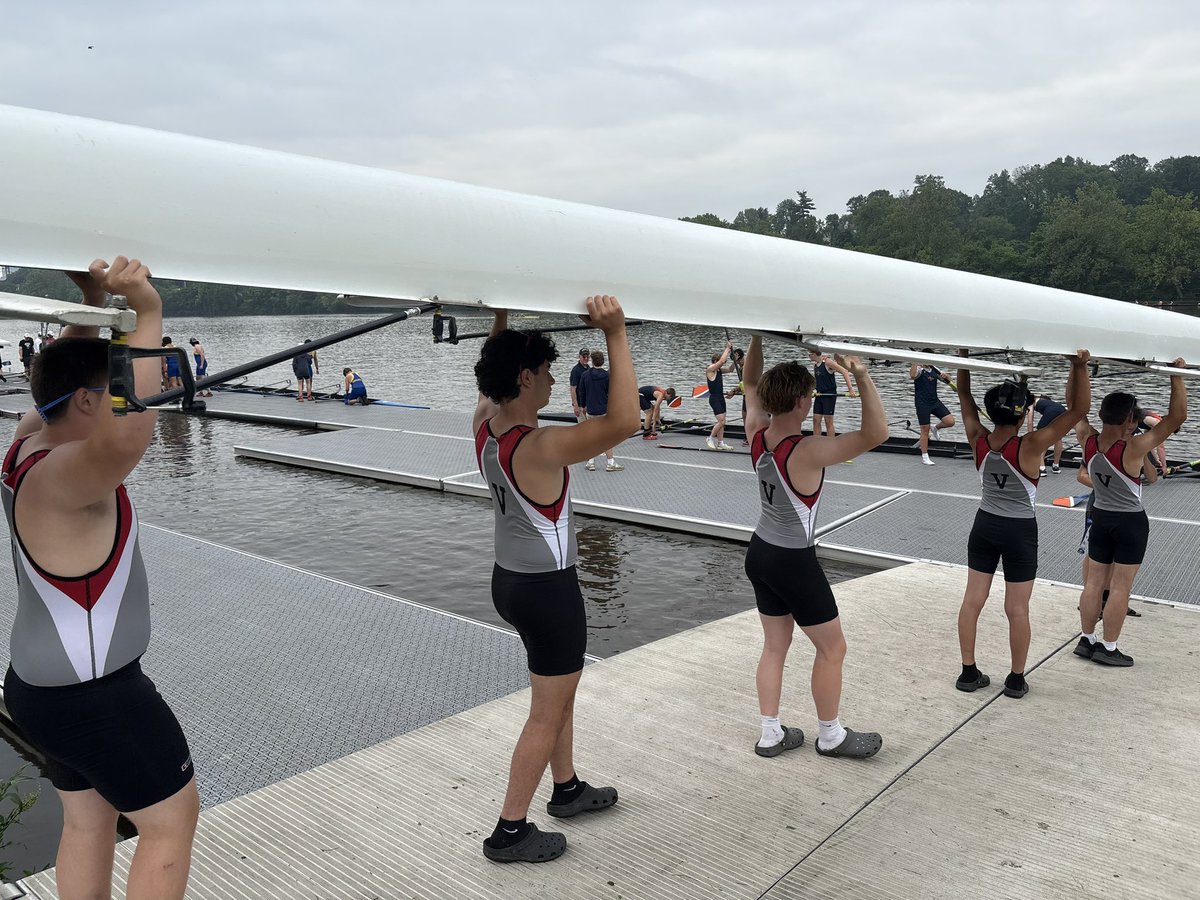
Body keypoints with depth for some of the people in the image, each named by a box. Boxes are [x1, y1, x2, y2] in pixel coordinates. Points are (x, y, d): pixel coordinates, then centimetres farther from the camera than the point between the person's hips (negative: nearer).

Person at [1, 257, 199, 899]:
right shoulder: (62, 474, -28)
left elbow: (66, 374, 20)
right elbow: (129, 435, -51)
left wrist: (90, 304, 8)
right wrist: (147, 312, -44)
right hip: (94, 699, -9)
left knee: (88, 820, 23)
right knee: (172, 820, 7)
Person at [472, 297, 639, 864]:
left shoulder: (484, 425, -4)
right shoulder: (540, 448, -29)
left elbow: (492, 373, 18)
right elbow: (625, 420, -38)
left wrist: (500, 321, 14)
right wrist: (615, 335, -37)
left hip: (509, 579, 9)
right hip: (548, 591, -9)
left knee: (560, 689, 26)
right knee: (548, 715, 7)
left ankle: (567, 789, 43)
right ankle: (510, 833, 20)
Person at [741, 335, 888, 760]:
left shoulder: (757, 434, -6)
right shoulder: (806, 452, -27)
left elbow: (750, 384, 12)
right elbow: (876, 434, -32)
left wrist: (757, 338, 5)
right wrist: (862, 376, -37)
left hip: (760, 554, 8)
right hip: (794, 563, -8)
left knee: (775, 646, 18)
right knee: (832, 647, 12)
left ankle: (770, 734, 27)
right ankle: (831, 736, 26)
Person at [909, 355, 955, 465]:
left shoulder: (935, 369, 7)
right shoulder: (919, 369, -11)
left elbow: (948, 380, 13)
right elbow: (912, 375, -35)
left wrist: (945, 376, -9)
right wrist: (915, 362, -37)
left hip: (935, 402, 5)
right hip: (922, 404, -5)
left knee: (950, 421, -10)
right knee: (925, 430, 0)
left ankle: (936, 428, 23)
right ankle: (925, 457, 9)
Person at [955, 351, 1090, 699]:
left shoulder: (978, 440, -11)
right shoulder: (1030, 446, -22)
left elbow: (964, 396, 3)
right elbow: (1078, 409, -21)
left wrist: (964, 359, 3)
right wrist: (1079, 367, -26)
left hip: (984, 526, 4)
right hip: (1020, 533, -4)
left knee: (972, 601, 10)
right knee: (1017, 610, 7)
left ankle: (969, 673, 18)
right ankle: (1016, 680, 19)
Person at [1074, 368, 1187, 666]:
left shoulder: (1088, 441, -12)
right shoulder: (1133, 449, -25)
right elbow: (1177, 417, -25)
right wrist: (1177, 376, -22)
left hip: (1100, 518, 5)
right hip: (1131, 522, -5)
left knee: (1094, 582, 12)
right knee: (1120, 588, 3)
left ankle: (1086, 640, 21)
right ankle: (1108, 648, 9)